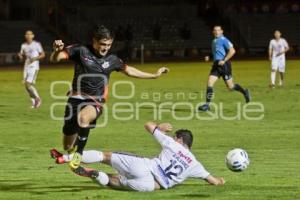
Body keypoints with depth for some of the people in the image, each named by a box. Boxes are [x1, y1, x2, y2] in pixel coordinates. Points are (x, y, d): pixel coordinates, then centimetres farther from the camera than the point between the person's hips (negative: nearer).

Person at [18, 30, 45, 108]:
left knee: (29, 84, -15)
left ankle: (38, 99, 4)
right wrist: (20, 56, -7)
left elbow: (43, 55, -1)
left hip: (34, 67, -6)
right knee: (26, 85, 4)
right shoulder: (23, 45, 11)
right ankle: (33, 102, 17)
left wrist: (35, 58, -16)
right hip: (26, 67, 6)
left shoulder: (37, 44, -5)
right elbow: (22, 58, 16)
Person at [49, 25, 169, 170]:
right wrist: (57, 50, -32)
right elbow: (54, 59, -8)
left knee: (84, 117, -39)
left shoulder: (111, 60, 8)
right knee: (68, 146, 4)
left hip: (95, 101, 0)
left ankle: (79, 153, -29)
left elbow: (129, 71, 25)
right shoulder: (81, 51, -2)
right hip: (76, 98, 0)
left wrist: (155, 75, 28)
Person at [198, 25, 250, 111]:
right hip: (216, 65, 8)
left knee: (230, 86, 1)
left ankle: (244, 92, 27)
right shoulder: (214, 41, 16)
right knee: (209, 83, -7)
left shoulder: (223, 40, -9)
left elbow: (232, 51, -17)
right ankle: (207, 105, -9)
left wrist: (224, 61, -21)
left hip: (224, 65, -7)